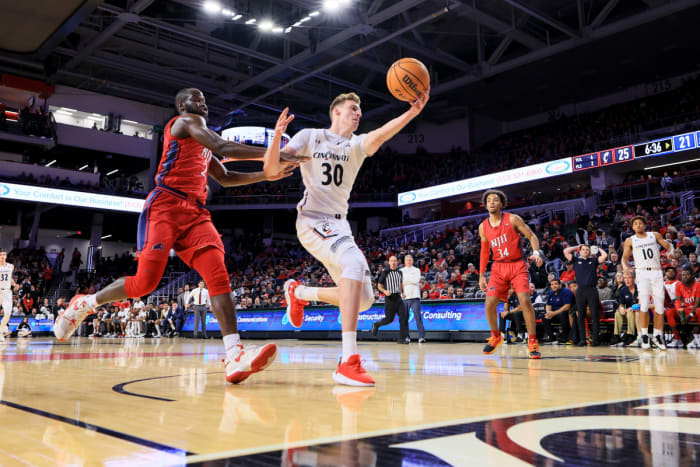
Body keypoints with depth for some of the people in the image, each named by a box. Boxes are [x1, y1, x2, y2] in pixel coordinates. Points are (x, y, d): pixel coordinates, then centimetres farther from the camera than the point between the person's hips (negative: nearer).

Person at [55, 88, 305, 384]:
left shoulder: (201, 145, 30)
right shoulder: (187, 121, 4)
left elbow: (225, 178, 31)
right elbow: (222, 147, -12)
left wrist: (267, 175, 21)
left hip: (195, 212, 8)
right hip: (167, 205, -8)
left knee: (218, 273, -15)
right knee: (145, 282, -12)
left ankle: (234, 358, -27)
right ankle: (85, 303, 18)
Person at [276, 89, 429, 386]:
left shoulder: (357, 145, 10)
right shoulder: (310, 137, 4)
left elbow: (378, 136, -14)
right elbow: (273, 169, -4)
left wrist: (414, 111, -31)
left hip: (339, 225, 6)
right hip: (313, 220, -6)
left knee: (363, 299, 3)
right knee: (355, 262, -33)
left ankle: (299, 292, 28)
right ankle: (348, 362, -37)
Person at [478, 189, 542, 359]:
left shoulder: (513, 219, -6)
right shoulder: (483, 227, 6)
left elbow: (531, 236, -3)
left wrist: (536, 252, -23)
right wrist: (481, 275, 13)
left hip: (517, 265, -3)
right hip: (498, 267, 3)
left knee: (525, 300, -18)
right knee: (490, 304, -6)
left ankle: (532, 342, -6)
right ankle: (495, 337, 20)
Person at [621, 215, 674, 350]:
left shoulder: (655, 235, 10)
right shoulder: (630, 241, 8)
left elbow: (668, 246, 20)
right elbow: (625, 257, 19)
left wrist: (668, 252, 1)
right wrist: (627, 268, 7)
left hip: (657, 272, 2)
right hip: (642, 273, -2)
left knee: (659, 306, 2)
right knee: (644, 305, -16)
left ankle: (657, 336, 14)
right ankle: (644, 335, -7)